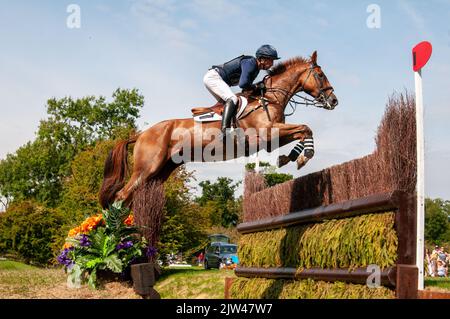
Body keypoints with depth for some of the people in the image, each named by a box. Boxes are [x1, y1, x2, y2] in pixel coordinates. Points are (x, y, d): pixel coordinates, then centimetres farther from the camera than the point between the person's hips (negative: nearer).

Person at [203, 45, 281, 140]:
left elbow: (246, 88, 15)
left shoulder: (256, 68, 11)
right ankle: (224, 131, -36)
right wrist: (256, 87, -15)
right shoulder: (250, 63, -19)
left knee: (227, 103, 16)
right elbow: (243, 84, -31)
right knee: (232, 99, -24)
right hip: (213, 77, -11)